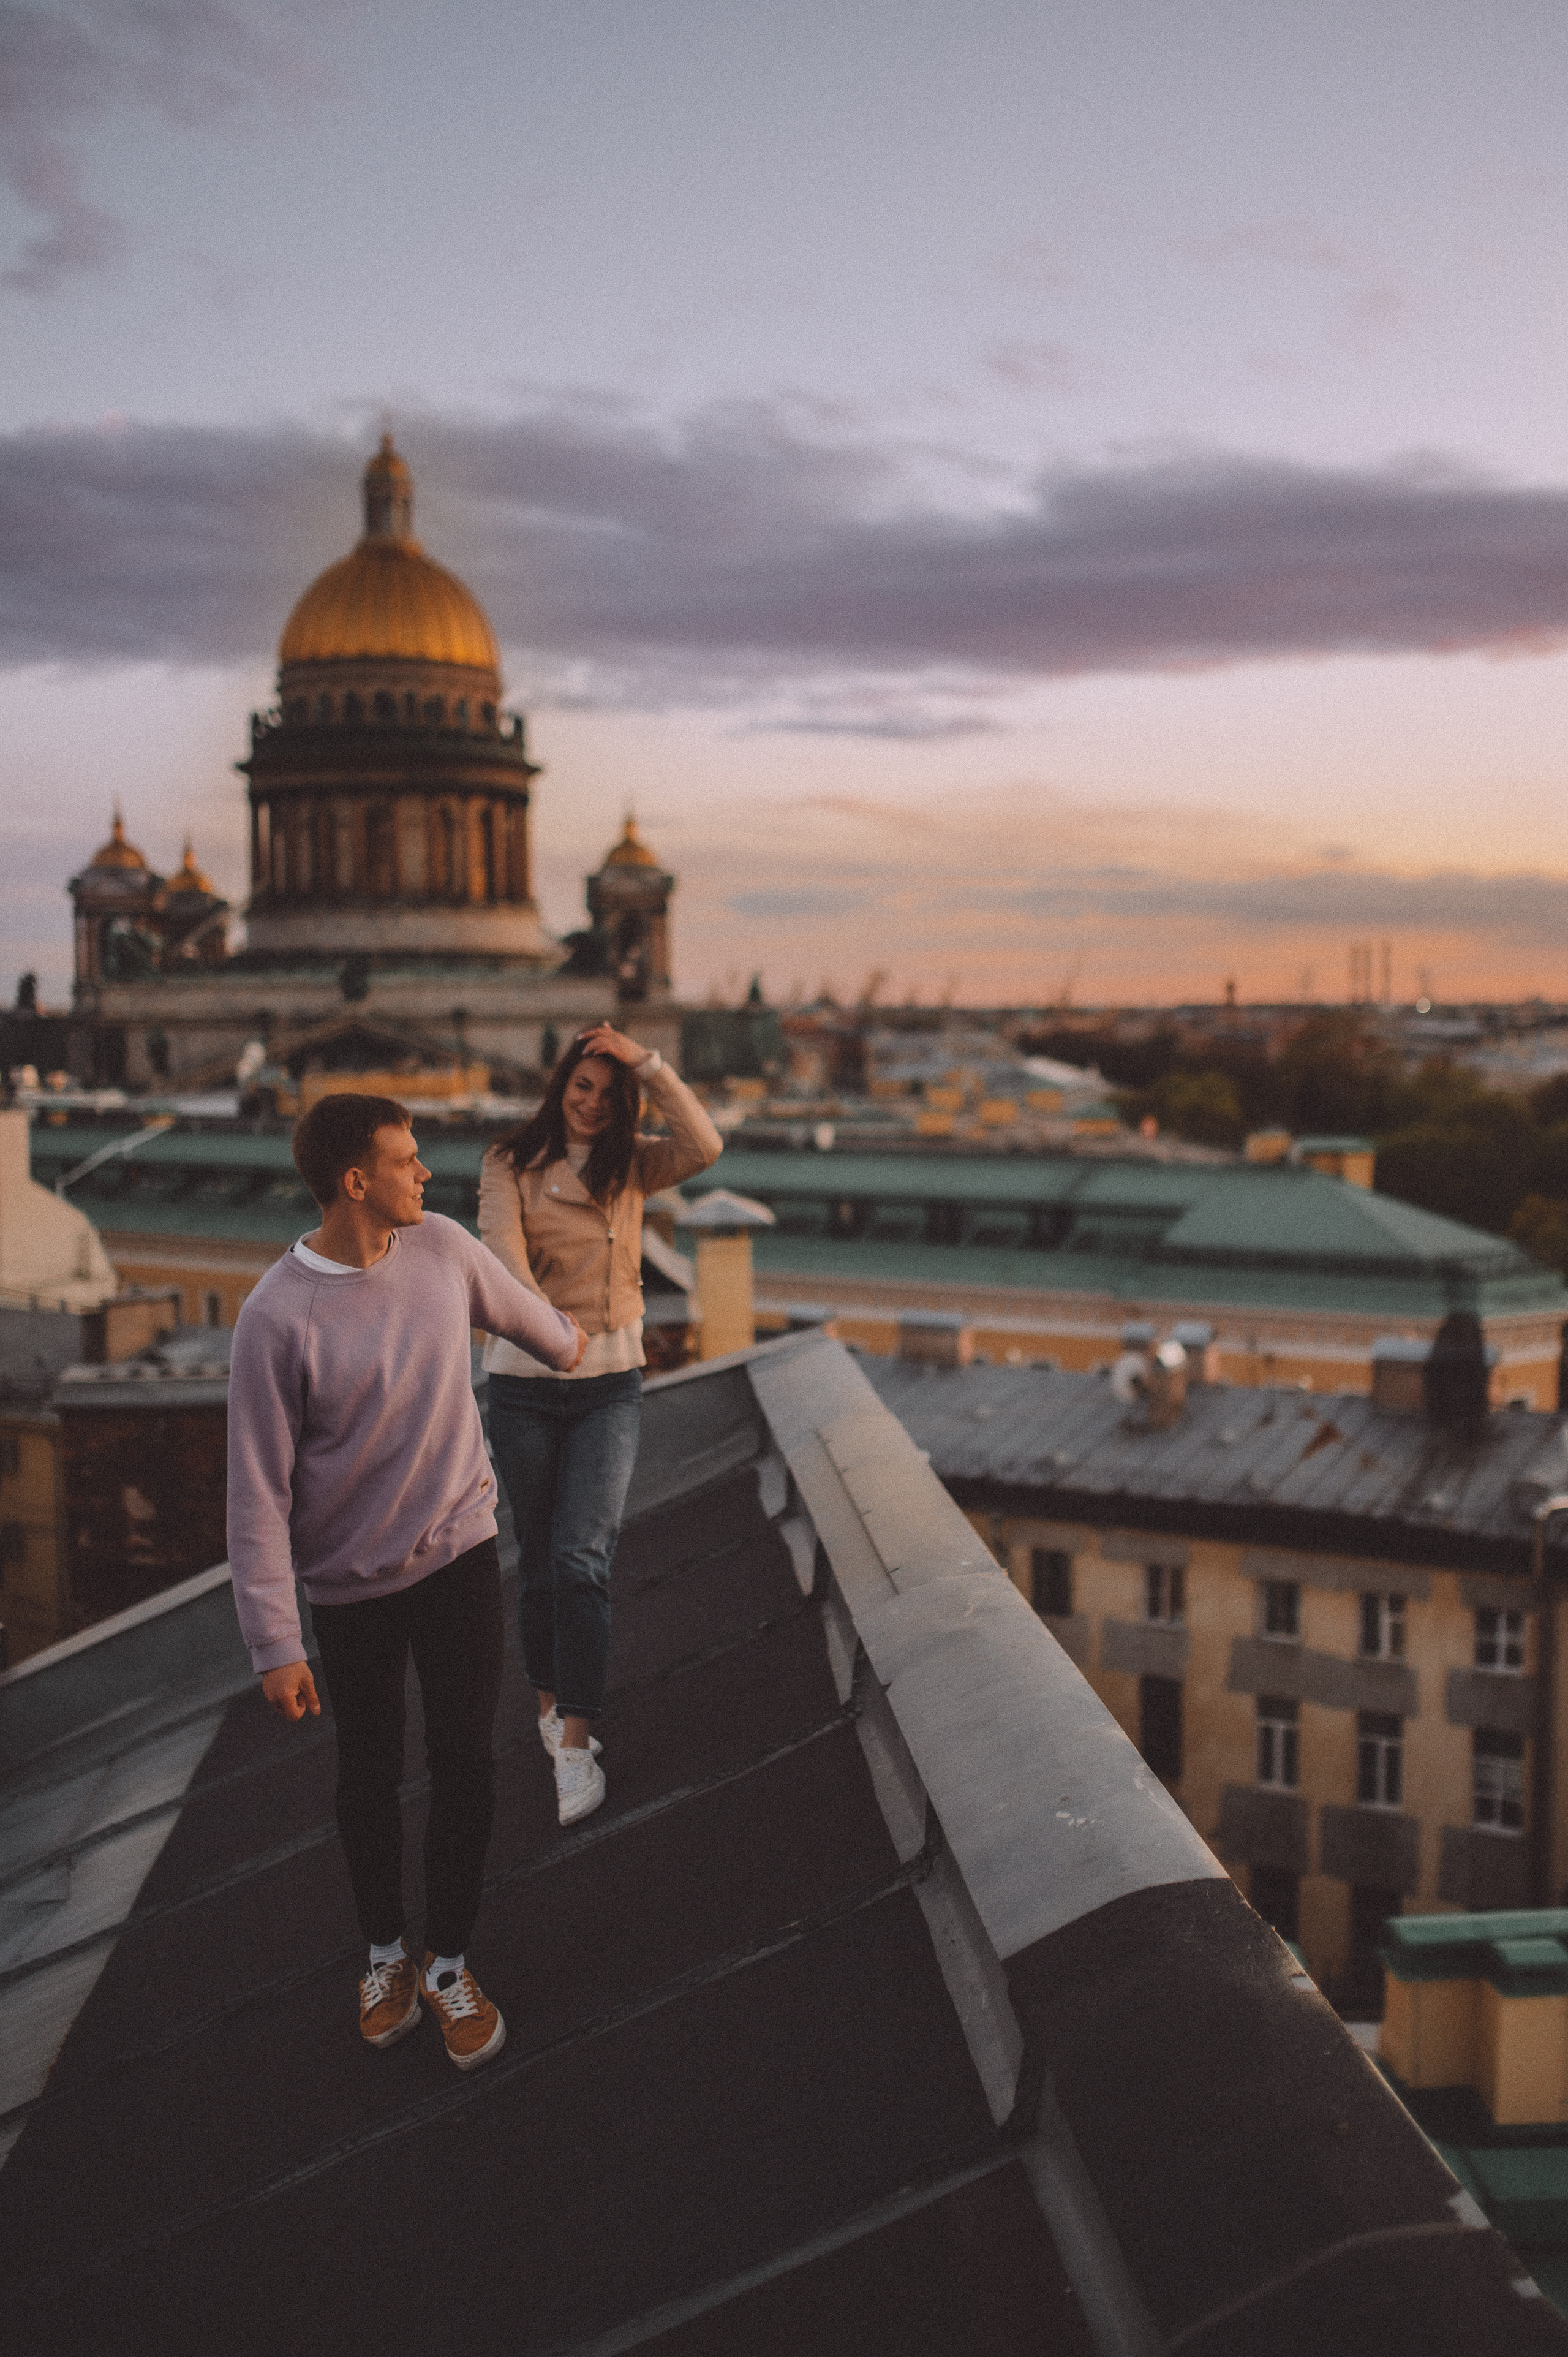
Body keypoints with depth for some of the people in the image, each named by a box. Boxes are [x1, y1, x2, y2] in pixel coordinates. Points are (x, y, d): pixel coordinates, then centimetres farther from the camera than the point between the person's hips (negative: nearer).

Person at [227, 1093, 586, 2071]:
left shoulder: (444, 1247, -8)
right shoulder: (279, 1317, -21)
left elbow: (514, 1304, 17)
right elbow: (259, 1489, -17)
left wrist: (566, 1339, 37)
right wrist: (276, 1642, -17)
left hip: (460, 1550, 3)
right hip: (352, 1582, -3)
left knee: (465, 1762, 3)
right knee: (371, 1774, 13)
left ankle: (450, 1963, 23)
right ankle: (386, 1951, 37)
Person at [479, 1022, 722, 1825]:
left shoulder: (630, 1166, 4)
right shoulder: (509, 1164, -2)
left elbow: (704, 1146, -15)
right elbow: (502, 1246, -20)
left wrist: (645, 1062, -17)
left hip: (610, 1383, 0)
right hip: (522, 1384, 0)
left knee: (581, 1559, -10)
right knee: (538, 1562, 11)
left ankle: (576, 1749, -6)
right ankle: (552, 1704, 32)